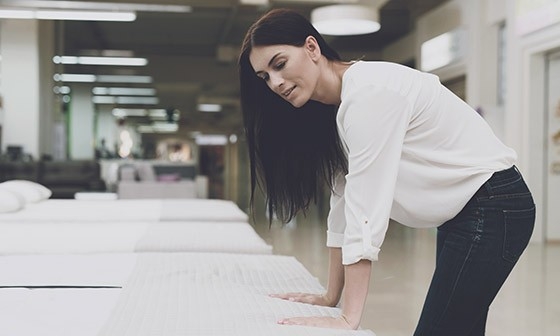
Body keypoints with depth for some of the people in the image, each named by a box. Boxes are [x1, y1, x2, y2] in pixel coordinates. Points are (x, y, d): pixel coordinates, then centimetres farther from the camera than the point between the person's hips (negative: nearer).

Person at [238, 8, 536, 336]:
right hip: (462, 212, 9)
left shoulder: (369, 90, -22)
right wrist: (331, 296, 4)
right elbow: (345, 202, 6)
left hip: (493, 207, -9)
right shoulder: (337, 107, 6)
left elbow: (367, 208, -27)